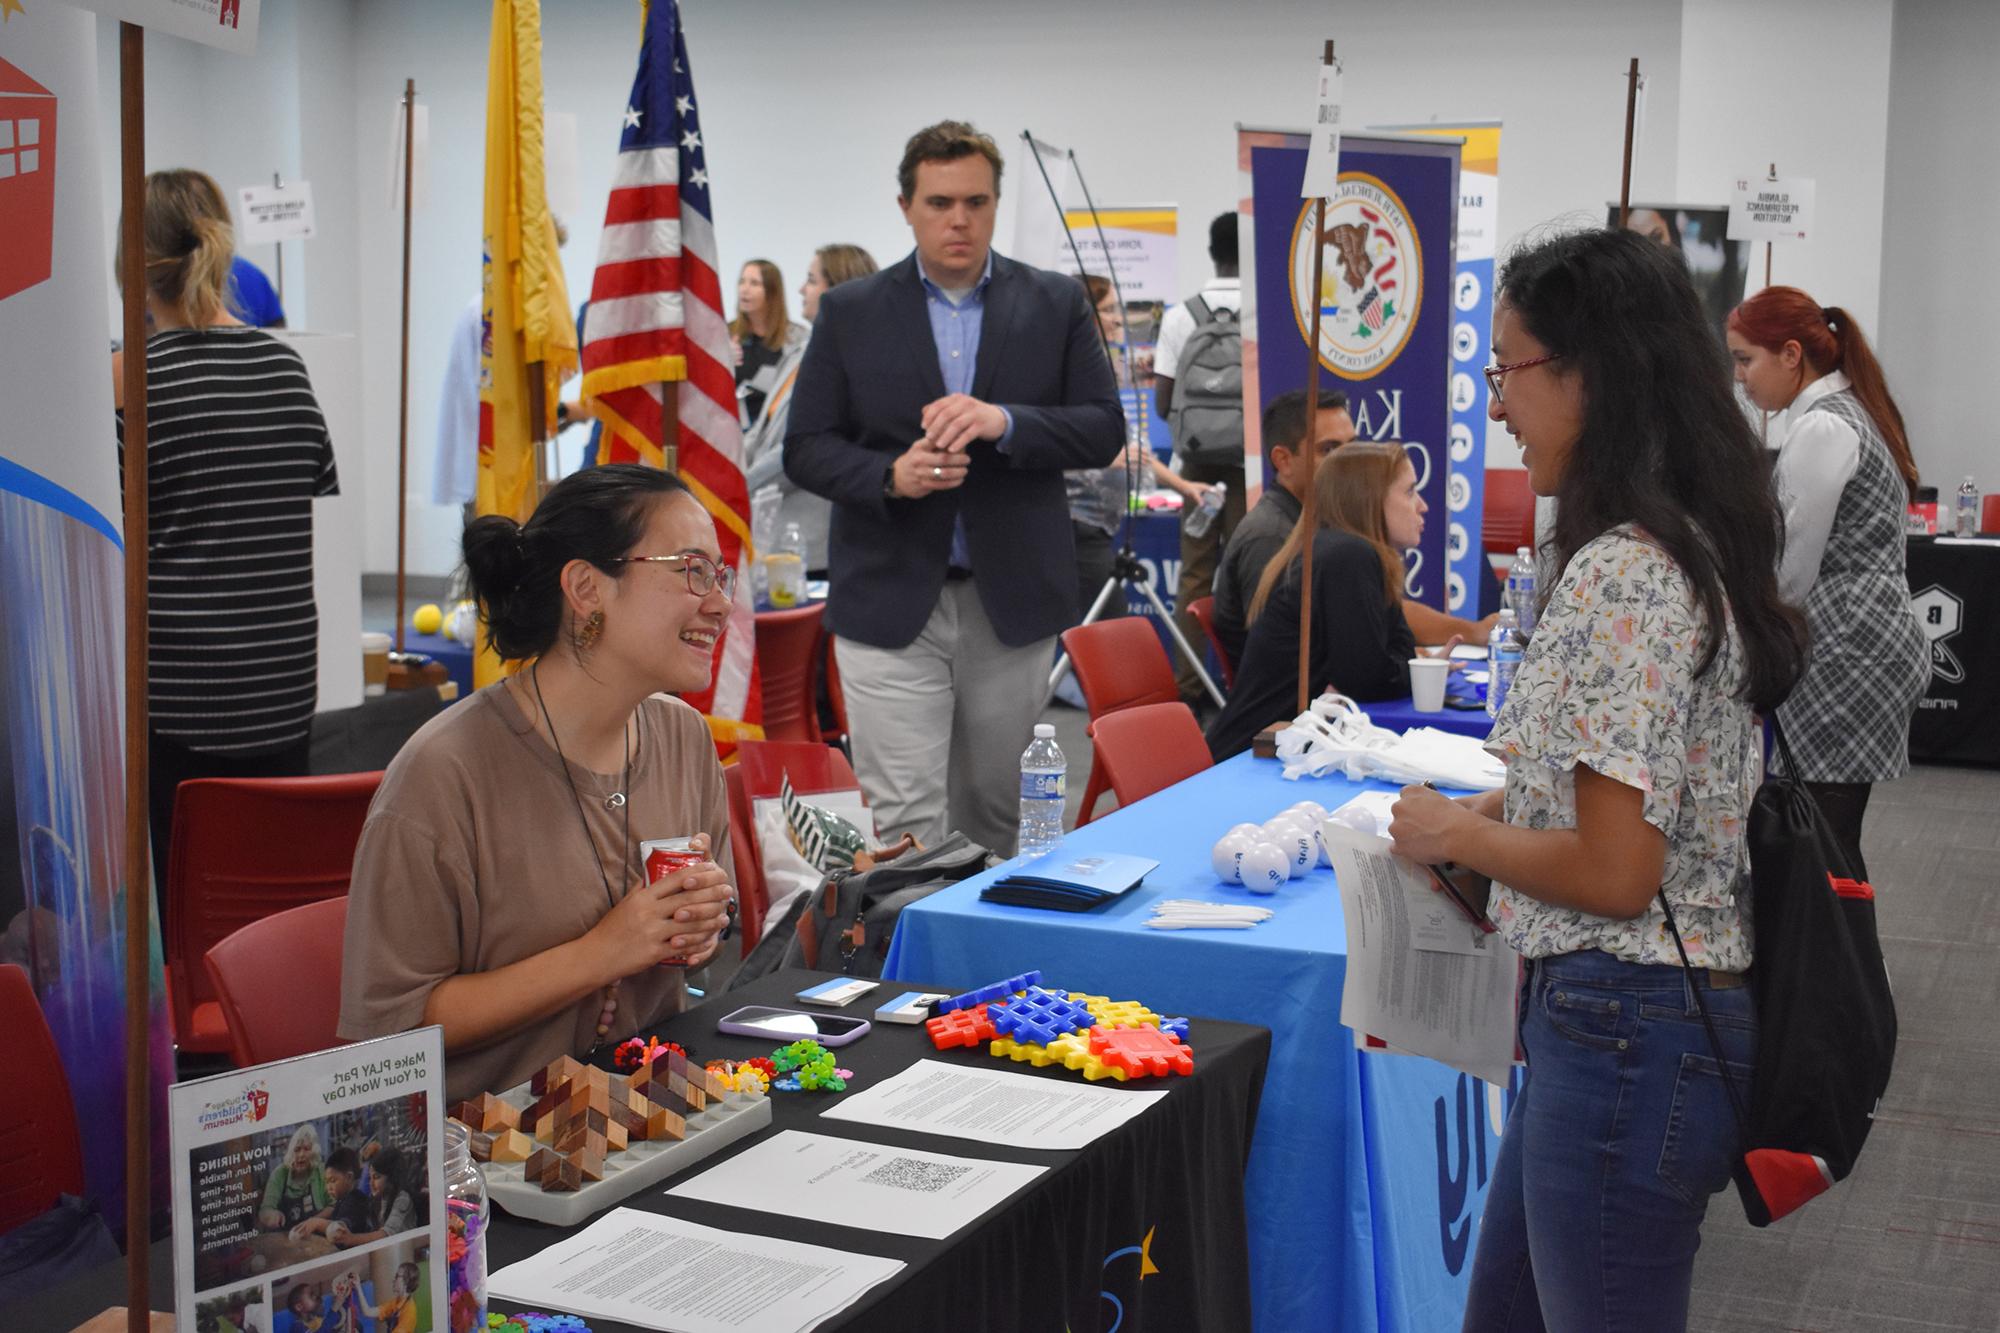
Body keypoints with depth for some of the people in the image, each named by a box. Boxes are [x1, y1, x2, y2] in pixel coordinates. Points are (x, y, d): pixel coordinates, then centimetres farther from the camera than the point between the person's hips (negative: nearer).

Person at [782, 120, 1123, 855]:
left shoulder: (1057, 304, 6)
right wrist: (890, 475, -17)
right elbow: (806, 448, 2)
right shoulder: (849, 311, 4)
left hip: (1012, 601, 2)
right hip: (890, 601, -1)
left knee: (992, 808, 13)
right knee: (907, 824, -5)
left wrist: (1005, 422, -19)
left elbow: (1103, 430, -1)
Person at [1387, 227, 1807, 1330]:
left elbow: (1614, 870, -23)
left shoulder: (1623, 575, -22)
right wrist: (1498, 809, 8)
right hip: (1610, 1026, 10)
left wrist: (1456, 833, -8)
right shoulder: (1682, 547, 9)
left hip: (1624, 1038, -10)